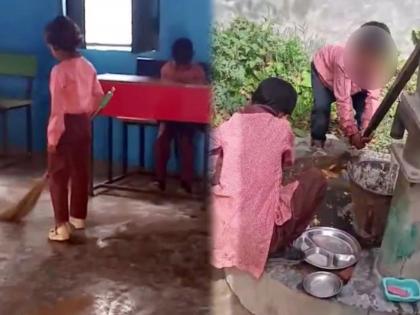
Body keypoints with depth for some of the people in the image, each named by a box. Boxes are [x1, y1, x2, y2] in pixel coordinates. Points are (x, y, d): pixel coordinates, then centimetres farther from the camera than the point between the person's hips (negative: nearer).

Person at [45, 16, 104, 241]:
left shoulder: (59, 70, -19)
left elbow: (57, 109, -20)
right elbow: (98, 96, 12)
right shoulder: (87, 66, 3)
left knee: (58, 177, 2)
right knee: (81, 172, 16)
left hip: (66, 126, -7)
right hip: (83, 124, 7)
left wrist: (52, 138, -14)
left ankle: (62, 226, 3)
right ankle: (78, 217, 29)